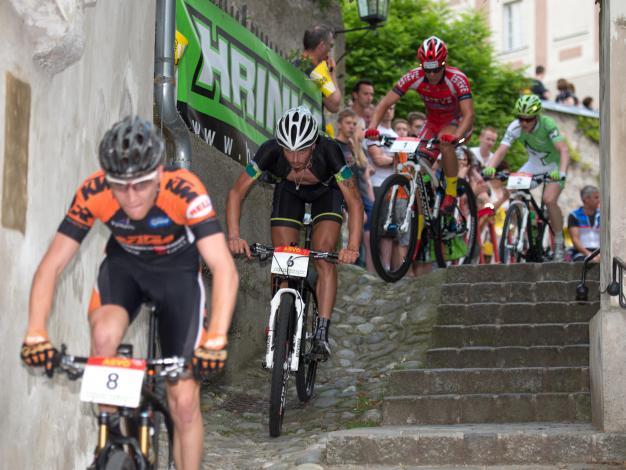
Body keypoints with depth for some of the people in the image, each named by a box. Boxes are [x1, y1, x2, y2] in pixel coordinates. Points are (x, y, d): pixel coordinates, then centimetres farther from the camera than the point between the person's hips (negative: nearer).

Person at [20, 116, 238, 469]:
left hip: (177, 270, -1)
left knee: (185, 401, -6)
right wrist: (36, 334, -40)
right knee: (104, 336, -32)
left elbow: (225, 270, -41)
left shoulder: (184, 191, -35)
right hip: (124, 265, 1)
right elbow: (52, 266, -26)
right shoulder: (93, 193, -29)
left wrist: (216, 340, -55)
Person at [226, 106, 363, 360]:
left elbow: (354, 201, -37)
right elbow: (236, 193, -28)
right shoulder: (270, 151, -35)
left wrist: (353, 247, -51)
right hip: (288, 191, 2)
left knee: (323, 258, -20)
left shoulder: (329, 151, -39)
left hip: (326, 192, -2)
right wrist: (234, 236, -42)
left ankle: (322, 334, -17)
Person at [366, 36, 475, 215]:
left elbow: (469, 113, -40)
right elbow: (385, 102, -23)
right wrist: (372, 127, -40)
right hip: (433, 122, 4)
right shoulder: (414, 77, -22)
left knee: (445, 141, -36)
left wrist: (456, 136, -59)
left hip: (457, 121, -4)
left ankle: (451, 194, -20)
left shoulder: (457, 79, -31)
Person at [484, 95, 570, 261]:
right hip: (534, 165, 4)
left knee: (549, 200, -26)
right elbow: (501, 151, -28)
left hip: (554, 165, -4)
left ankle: (559, 243, -7)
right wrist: (490, 168, -47)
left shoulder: (548, 124, -30)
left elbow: (564, 150, -39)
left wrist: (561, 172, -56)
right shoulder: (515, 127, -21)